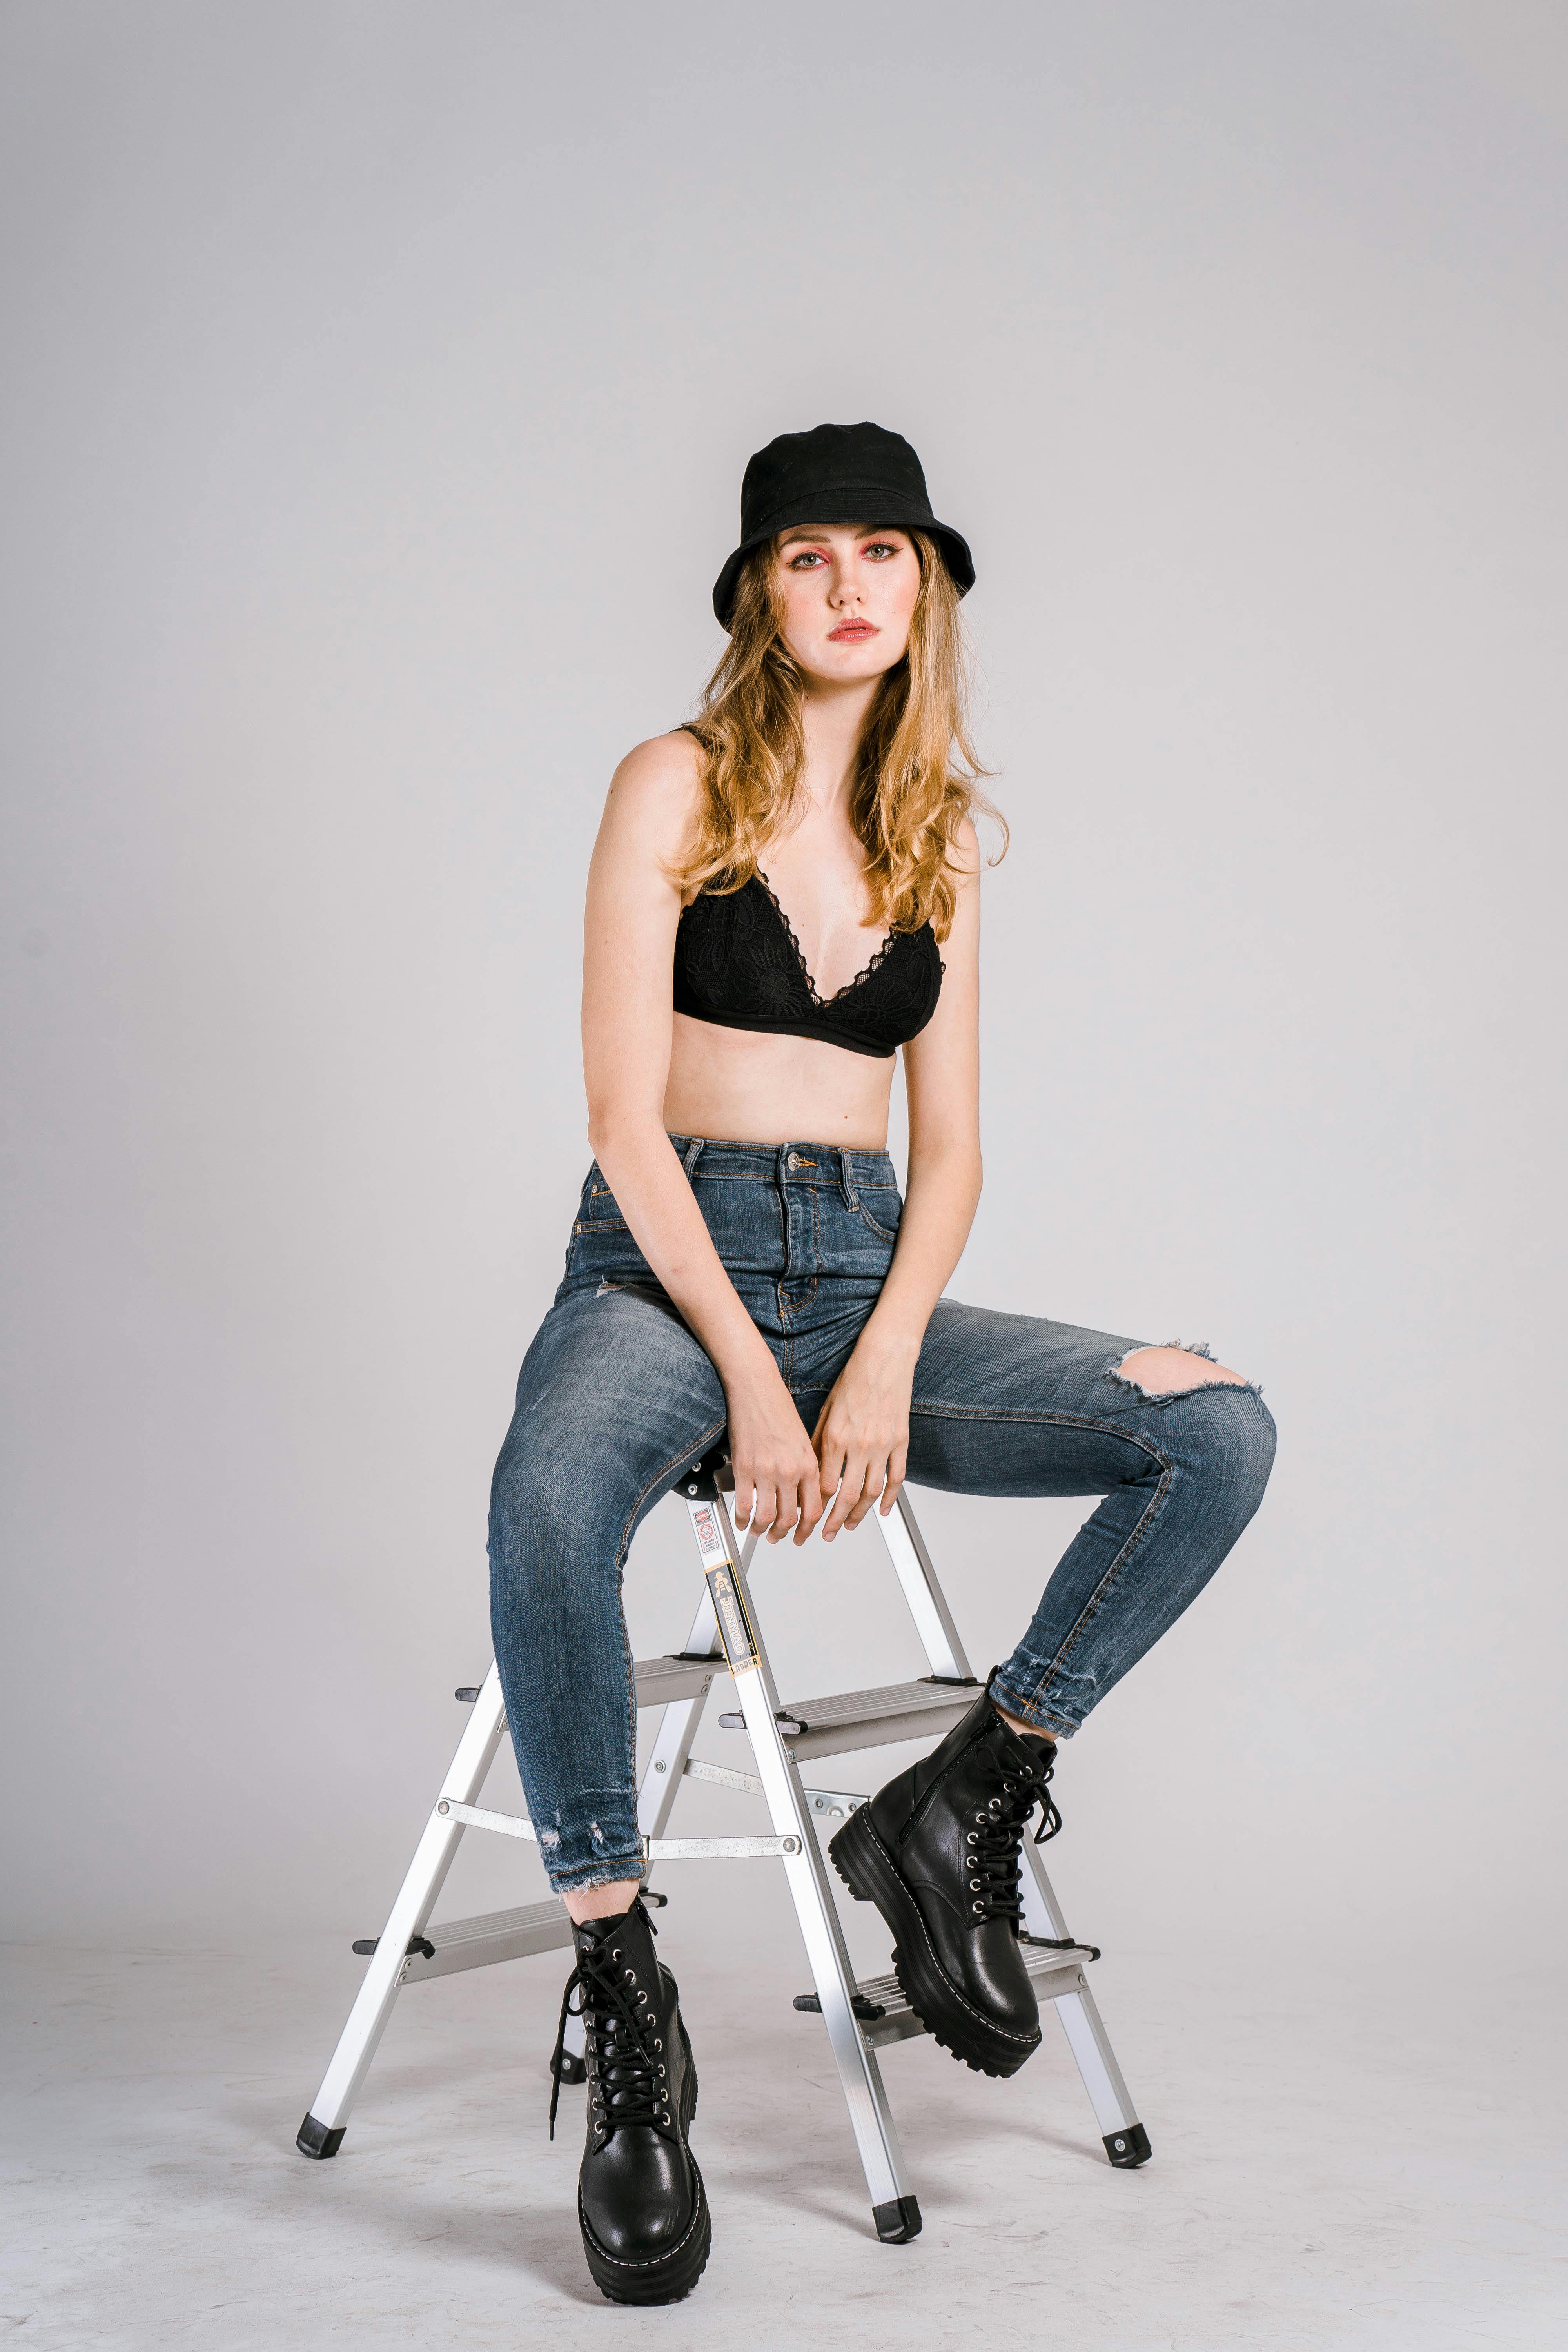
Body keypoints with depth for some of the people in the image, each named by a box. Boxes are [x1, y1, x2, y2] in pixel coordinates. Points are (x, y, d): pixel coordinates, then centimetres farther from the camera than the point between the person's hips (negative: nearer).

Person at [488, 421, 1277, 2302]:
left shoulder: (942, 833, 14)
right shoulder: (677, 786, 1)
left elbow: (949, 1147, 8)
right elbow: (626, 1117, -7)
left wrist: (882, 1366, -10)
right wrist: (747, 1372, -18)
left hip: (872, 1276, 4)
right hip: (667, 1263, -4)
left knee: (1218, 1429, -17)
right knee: (550, 1492, -39)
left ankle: (967, 1800, -6)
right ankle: (620, 1988, -25)